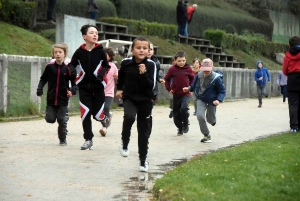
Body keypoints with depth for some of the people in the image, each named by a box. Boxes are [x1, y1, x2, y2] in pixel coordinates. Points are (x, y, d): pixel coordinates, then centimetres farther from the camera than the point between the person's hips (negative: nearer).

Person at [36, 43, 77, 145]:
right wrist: (39, 90, -5)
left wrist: (72, 91, -15)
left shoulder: (68, 68, -6)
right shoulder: (49, 66, -3)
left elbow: (74, 82, 2)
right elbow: (43, 79, 7)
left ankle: (63, 139, 18)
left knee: (61, 120, 2)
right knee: (50, 119, -1)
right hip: (51, 98, 1)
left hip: (63, 99, -1)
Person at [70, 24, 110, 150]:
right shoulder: (79, 52, -6)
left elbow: (106, 66, 5)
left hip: (98, 87, -1)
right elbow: (71, 66, 5)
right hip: (84, 87, 1)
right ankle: (88, 140, 11)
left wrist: (101, 73, -15)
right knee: (85, 114, -3)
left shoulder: (100, 51, -8)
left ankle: (104, 118, 36)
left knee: (97, 114, -2)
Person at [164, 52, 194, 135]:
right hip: (176, 94, 2)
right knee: (176, 113, 6)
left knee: (184, 108, -23)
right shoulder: (172, 69, -6)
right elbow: (167, 79, 4)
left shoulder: (188, 69, -4)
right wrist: (169, 89, -3)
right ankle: (180, 128, 23)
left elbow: (192, 79, 10)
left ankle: (185, 124, 0)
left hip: (186, 93, -1)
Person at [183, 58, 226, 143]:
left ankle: (213, 120, 57)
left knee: (210, 119, 15)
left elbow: (222, 91, -15)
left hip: (212, 100, -2)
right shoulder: (199, 75, -12)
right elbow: (194, 85, 8)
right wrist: (189, 89, -11)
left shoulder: (216, 78, -23)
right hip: (201, 99, 2)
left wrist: (219, 100, -31)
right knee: (200, 116, -18)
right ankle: (207, 135, -2)